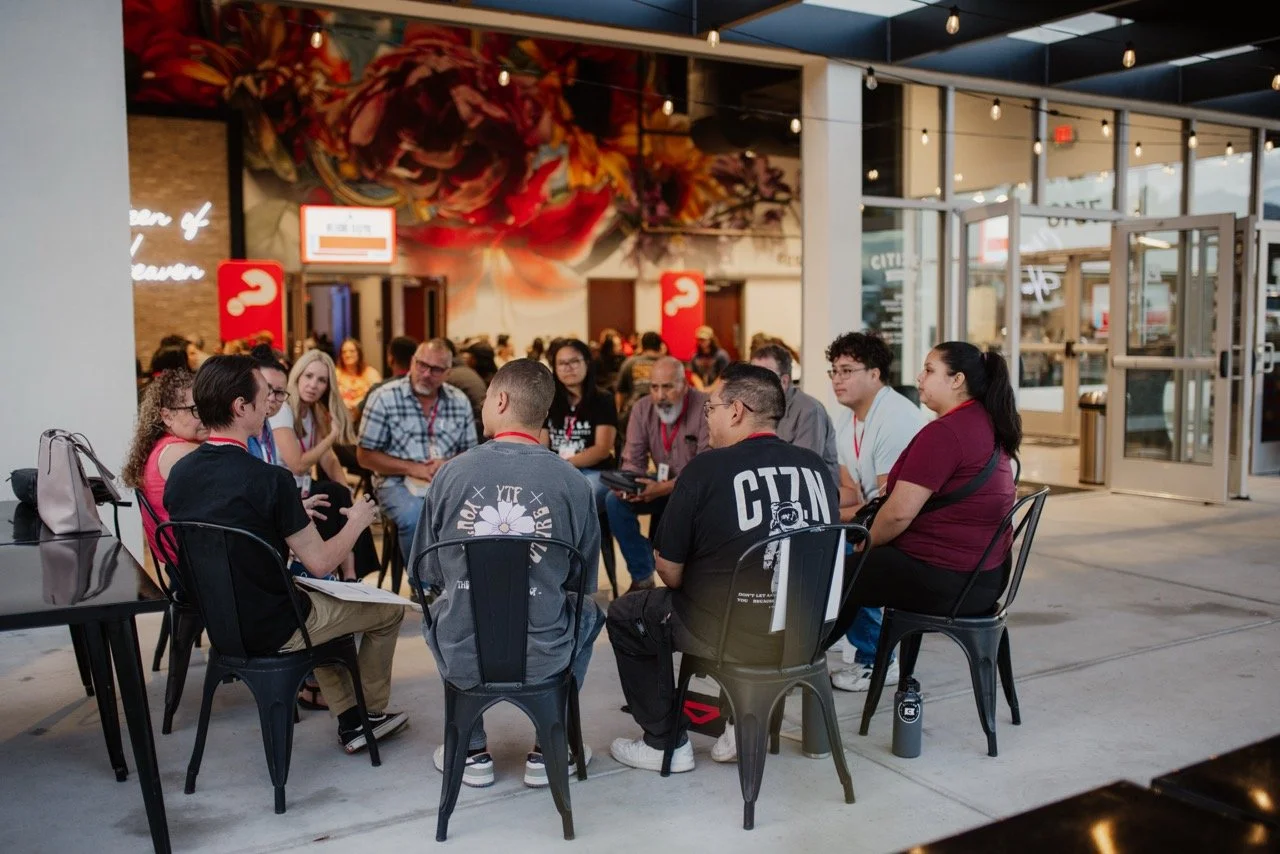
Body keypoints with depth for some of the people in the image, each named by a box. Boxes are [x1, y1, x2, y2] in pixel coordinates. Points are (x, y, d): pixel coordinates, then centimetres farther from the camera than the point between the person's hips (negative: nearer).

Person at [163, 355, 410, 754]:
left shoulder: (179, 473, -5)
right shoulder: (268, 479, -27)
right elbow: (320, 563, -18)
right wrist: (357, 521, 0)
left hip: (220, 622, 8)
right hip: (271, 631, -7)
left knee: (321, 601, 33)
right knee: (389, 609, 14)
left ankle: (349, 720, 33)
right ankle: (373, 710, 34)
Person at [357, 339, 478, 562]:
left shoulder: (460, 401, 7)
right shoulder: (384, 398, -3)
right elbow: (365, 455, -2)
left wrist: (450, 465, -12)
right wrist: (413, 468, -13)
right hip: (397, 481, -3)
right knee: (415, 517, -35)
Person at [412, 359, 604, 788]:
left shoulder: (451, 473, -8)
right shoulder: (572, 483, -10)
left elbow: (428, 573, 3)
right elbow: (583, 578, 2)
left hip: (461, 658, 1)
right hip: (543, 658, -1)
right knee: (589, 613, 31)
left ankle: (472, 752, 34)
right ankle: (547, 751, 29)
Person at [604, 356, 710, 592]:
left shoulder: (705, 408, -22)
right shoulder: (642, 409, -5)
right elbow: (633, 461, -4)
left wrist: (664, 488, -39)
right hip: (663, 484, 5)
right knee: (615, 500, -17)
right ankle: (642, 578, -7)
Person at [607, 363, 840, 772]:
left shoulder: (707, 468, -15)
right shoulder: (817, 467, 0)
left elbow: (671, 571, -10)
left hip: (732, 636, -5)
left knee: (624, 615, 19)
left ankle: (664, 743, 22)